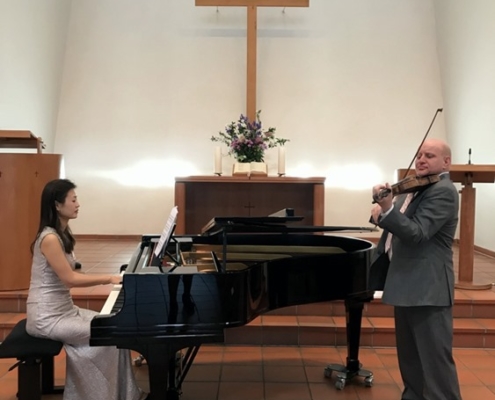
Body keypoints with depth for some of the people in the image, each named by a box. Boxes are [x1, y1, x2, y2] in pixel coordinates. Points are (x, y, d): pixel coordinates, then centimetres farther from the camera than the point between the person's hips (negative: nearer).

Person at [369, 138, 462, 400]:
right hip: (406, 282, 10)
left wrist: (387, 209, -38)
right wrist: (380, 214, -4)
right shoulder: (415, 188, 16)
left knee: (435, 358, -4)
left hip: (427, 288, -10)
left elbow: (417, 233, -26)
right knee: (410, 355, 21)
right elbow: (397, 224, 16)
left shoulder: (443, 191, -15)